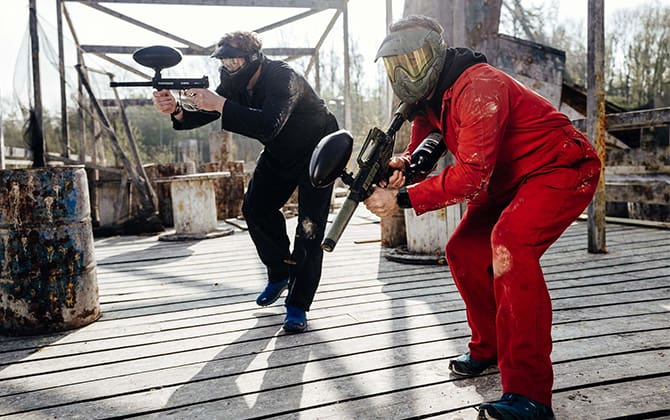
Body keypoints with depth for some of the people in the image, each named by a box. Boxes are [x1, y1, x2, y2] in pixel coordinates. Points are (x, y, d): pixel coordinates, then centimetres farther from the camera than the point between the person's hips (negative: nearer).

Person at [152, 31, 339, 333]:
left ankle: (298, 306, -6)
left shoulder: (283, 78, -32)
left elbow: (269, 125, -48)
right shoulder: (235, 82, -8)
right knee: (256, 208, -3)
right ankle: (279, 274, 18)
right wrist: (176, 110, -32)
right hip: (279, 154, 7)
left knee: (310, 225, -13)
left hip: (316, 152, -7)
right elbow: (202, 116, -11)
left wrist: (220, 104, -48)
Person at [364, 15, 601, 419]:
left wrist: (401, 199, -32)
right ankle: (489, 348, 22)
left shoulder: (477, 87, -28)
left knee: (509, 242, -32)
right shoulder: (428, 98, 2)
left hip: (564, 169, -9)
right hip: (508, 180, 10)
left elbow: (471, 175, -34)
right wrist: (403, 164, -17)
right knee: (464, 252, 2)